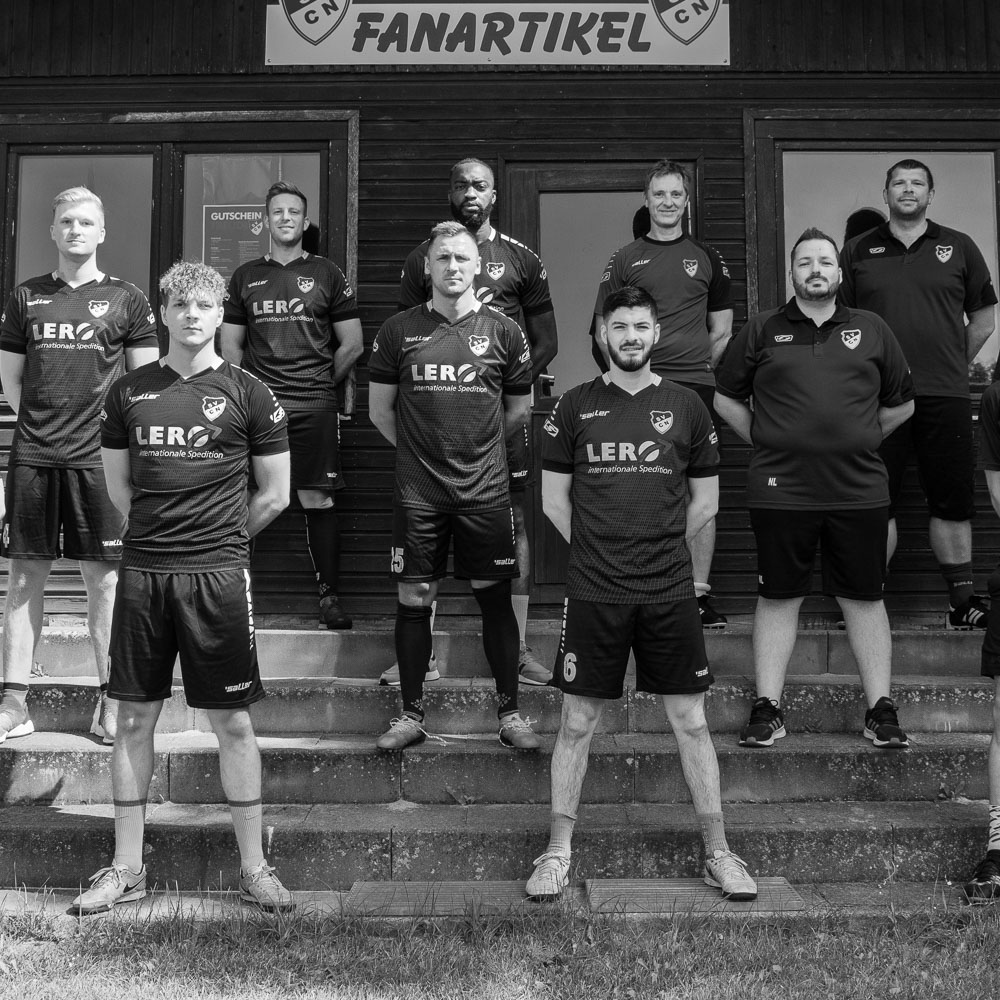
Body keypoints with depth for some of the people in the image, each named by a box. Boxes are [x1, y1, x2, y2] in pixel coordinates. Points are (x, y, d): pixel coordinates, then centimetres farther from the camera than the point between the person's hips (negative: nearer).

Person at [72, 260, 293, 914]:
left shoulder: (248, 394, 1)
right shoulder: (129, 392, 9)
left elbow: (275, 495, 4)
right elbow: (118, 485, 17)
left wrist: (220, 539, 8)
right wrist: (167, 532, 11)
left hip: (217, 575, -3)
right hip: (142, 572, 3)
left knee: (234, 722, 3)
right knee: (135, 719, 9)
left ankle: (254, 867, 16)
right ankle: (127, 869, 23)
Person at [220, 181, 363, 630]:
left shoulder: (327, 274, 8)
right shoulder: (244, 276, 13)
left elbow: (352, 345, 9)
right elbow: (230, 346, 14)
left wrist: (320, 383, 8)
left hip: (313, 407, -1)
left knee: (318, 499, -1)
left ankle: (328, 594, 6)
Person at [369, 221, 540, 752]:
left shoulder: (504, 332, 4)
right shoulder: (398, 330, 4)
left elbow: (518, 410, 13)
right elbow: (379, 409, 11)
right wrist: (421, 449, 10)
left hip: (485, 489, 0)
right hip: (417, 490, 0)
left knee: (495, 597, 5)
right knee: (413, 599, 4)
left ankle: (509, 712, 18)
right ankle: (411, 713, 18)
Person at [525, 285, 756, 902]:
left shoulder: (686, 406, 6)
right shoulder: (575, 406, 5)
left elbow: (705, 502, 11)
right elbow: (554, 499, 8)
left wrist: (659, 549, 9)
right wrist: (600, 551, 6)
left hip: (670, 593, 1)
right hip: (593, 594, 0)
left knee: (692, 722, 7)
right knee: (578, 723, 6)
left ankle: (719, 852, 21)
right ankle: (559, 851, 20)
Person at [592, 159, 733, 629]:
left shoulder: (707, 257, 14)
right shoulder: (624, 259, 10)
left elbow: (722, 330, 16)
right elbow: (604, 330, 7)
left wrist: (697, 368, 7)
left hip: (696, 386, 1)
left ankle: (699, 593, 7)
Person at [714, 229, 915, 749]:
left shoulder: (871, 330, 11)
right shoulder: (761, 331, 7)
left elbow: (901, 403, 19)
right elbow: (726, 398, 13)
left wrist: (857, 442, 12)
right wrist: (764, 441, 7)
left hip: (859, 491, 1)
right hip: (780, 492, -1)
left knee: (864, 598, 6)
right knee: (777, 597, 4)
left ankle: (881, 710, 16)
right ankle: (767, 709, 12)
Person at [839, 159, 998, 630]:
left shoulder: (959, 248, 11)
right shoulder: (859, 251, 9)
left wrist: (953, 366, 13)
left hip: (946, 397, 1)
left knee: (952, 503, 4)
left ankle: (962, 602, 12)